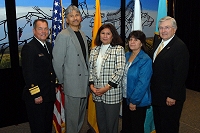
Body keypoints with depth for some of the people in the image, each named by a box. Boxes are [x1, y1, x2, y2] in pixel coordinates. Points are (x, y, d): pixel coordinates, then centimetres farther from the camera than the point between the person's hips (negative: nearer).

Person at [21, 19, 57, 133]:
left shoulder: (49, 46, 10)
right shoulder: (29, 48, -15)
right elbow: (28, 74, -19)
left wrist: (54, 85, 13)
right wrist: (36, 95, -20)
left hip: (50, 94, 8)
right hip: (36, 96, -7)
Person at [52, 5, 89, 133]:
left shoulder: (83, 34, 11)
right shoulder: (63, 36, -14)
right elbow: (57, 62, -14)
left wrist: (88, 77, 12)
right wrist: (62, 81, -7)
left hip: (84, 82, 7)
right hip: (72, 84, -7)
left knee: (81, 114, 19)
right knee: (72, 116, 5)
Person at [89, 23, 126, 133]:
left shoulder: (118, 49, -5)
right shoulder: (94, 50, 10)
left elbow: (120, 71, -12)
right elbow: (90, 69, 9)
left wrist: (106, 88, -14)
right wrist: (92, 85, -3)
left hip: (112, 92, -4)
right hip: (97, 93, 5)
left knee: (111, 123, 5)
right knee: (100, 121, 16)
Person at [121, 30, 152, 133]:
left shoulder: (146, 60, -18)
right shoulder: (127, 55, 4)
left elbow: (143, 83, -21)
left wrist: (134, 101, -18)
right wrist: (122, 95, 6)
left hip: (138, 102, -6)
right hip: (125, 98, 6)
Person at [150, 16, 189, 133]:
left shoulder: (180, 47, -16)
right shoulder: (157, 44, 11)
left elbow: (180, 74, -21)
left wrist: (173, 96, -21)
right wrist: (152, 90, 11)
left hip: (170, 98, -8)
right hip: (157, 95, 8)